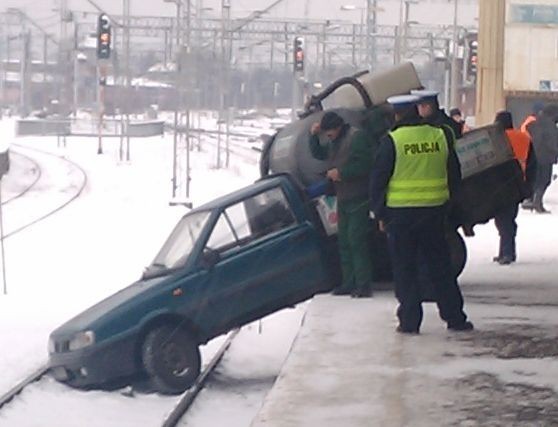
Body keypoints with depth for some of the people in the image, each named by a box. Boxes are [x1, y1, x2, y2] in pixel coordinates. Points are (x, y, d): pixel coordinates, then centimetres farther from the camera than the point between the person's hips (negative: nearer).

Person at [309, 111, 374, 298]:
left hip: (358, 200, -9)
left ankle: (364, 285, -12)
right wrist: (313, 136, 10)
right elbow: (318, 153, 26)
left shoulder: (357, 137, -11)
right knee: (344, 242, 10)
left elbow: (365, 164, -18)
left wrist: (341, 172, -16)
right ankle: (349, 283, 16)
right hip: (342, 199, 9)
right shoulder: (334, 143, 16)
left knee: (356, 240, -13)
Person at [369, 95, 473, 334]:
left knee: (405, 269, 4)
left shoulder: (391, 141, -8)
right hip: (434, 212, 3)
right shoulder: (441, 137, 3)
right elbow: (454, 176, 10)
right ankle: (455, 318, 14)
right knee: (440, 267, 12)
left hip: (400, 212, -3)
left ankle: (409, 321, 3)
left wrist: (379, 214, 4)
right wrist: (446, 204, 19)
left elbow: (378, 181, -5)